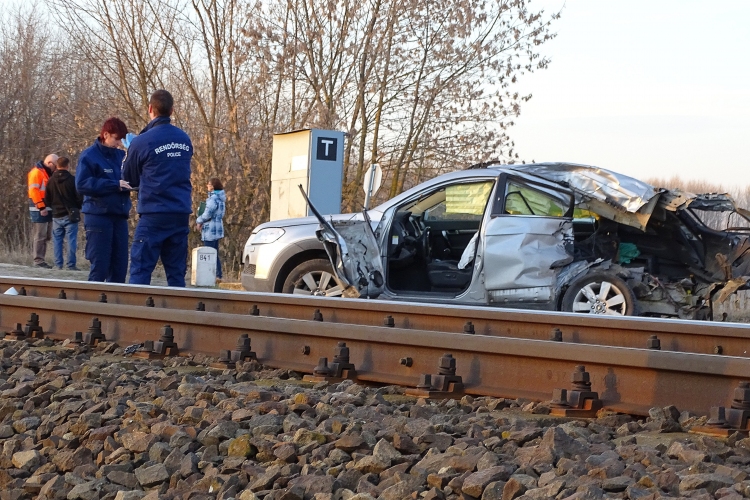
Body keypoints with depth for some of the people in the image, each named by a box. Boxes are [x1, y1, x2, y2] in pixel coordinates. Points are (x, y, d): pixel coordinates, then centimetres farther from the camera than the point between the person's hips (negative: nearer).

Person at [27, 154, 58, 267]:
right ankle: (38, 260, -6)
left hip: (46, 209, 10)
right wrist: (41, 207, -22)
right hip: (39, 211, -10)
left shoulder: (47, 173, 20)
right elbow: (33, 191, -18)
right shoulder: (37, 172, -10)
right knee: (40, 236, -8)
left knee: (46, 236, 11)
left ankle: (41, 259, 16)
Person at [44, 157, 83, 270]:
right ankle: (71, 265, -5)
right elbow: (79, 197, -8)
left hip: (56, 215, 3)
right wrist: (78, 208, 11)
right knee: (71, 240, -1)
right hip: (70, 215, -3)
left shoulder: (51, 181, 2)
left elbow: (47, 199, 7)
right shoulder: (72, 180, -10)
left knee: (57, 240, 9)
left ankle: (58, 264, 7)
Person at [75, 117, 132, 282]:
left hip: (120, 216, 6)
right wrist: (114, 185, -19)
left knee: (120, 266, 5)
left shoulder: (121, 156, 12)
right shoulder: (89, 156, -4)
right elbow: (81, 184, -14)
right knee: (100, 266, -5)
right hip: (98, 216, -6)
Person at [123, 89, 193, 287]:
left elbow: (129, 179, 6)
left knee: (140, 270, -1)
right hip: (181, 214, 5)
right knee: (176, 272, 8)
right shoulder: (185, 140, 7)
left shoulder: (141, 142, -8)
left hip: (154, 214, -5)